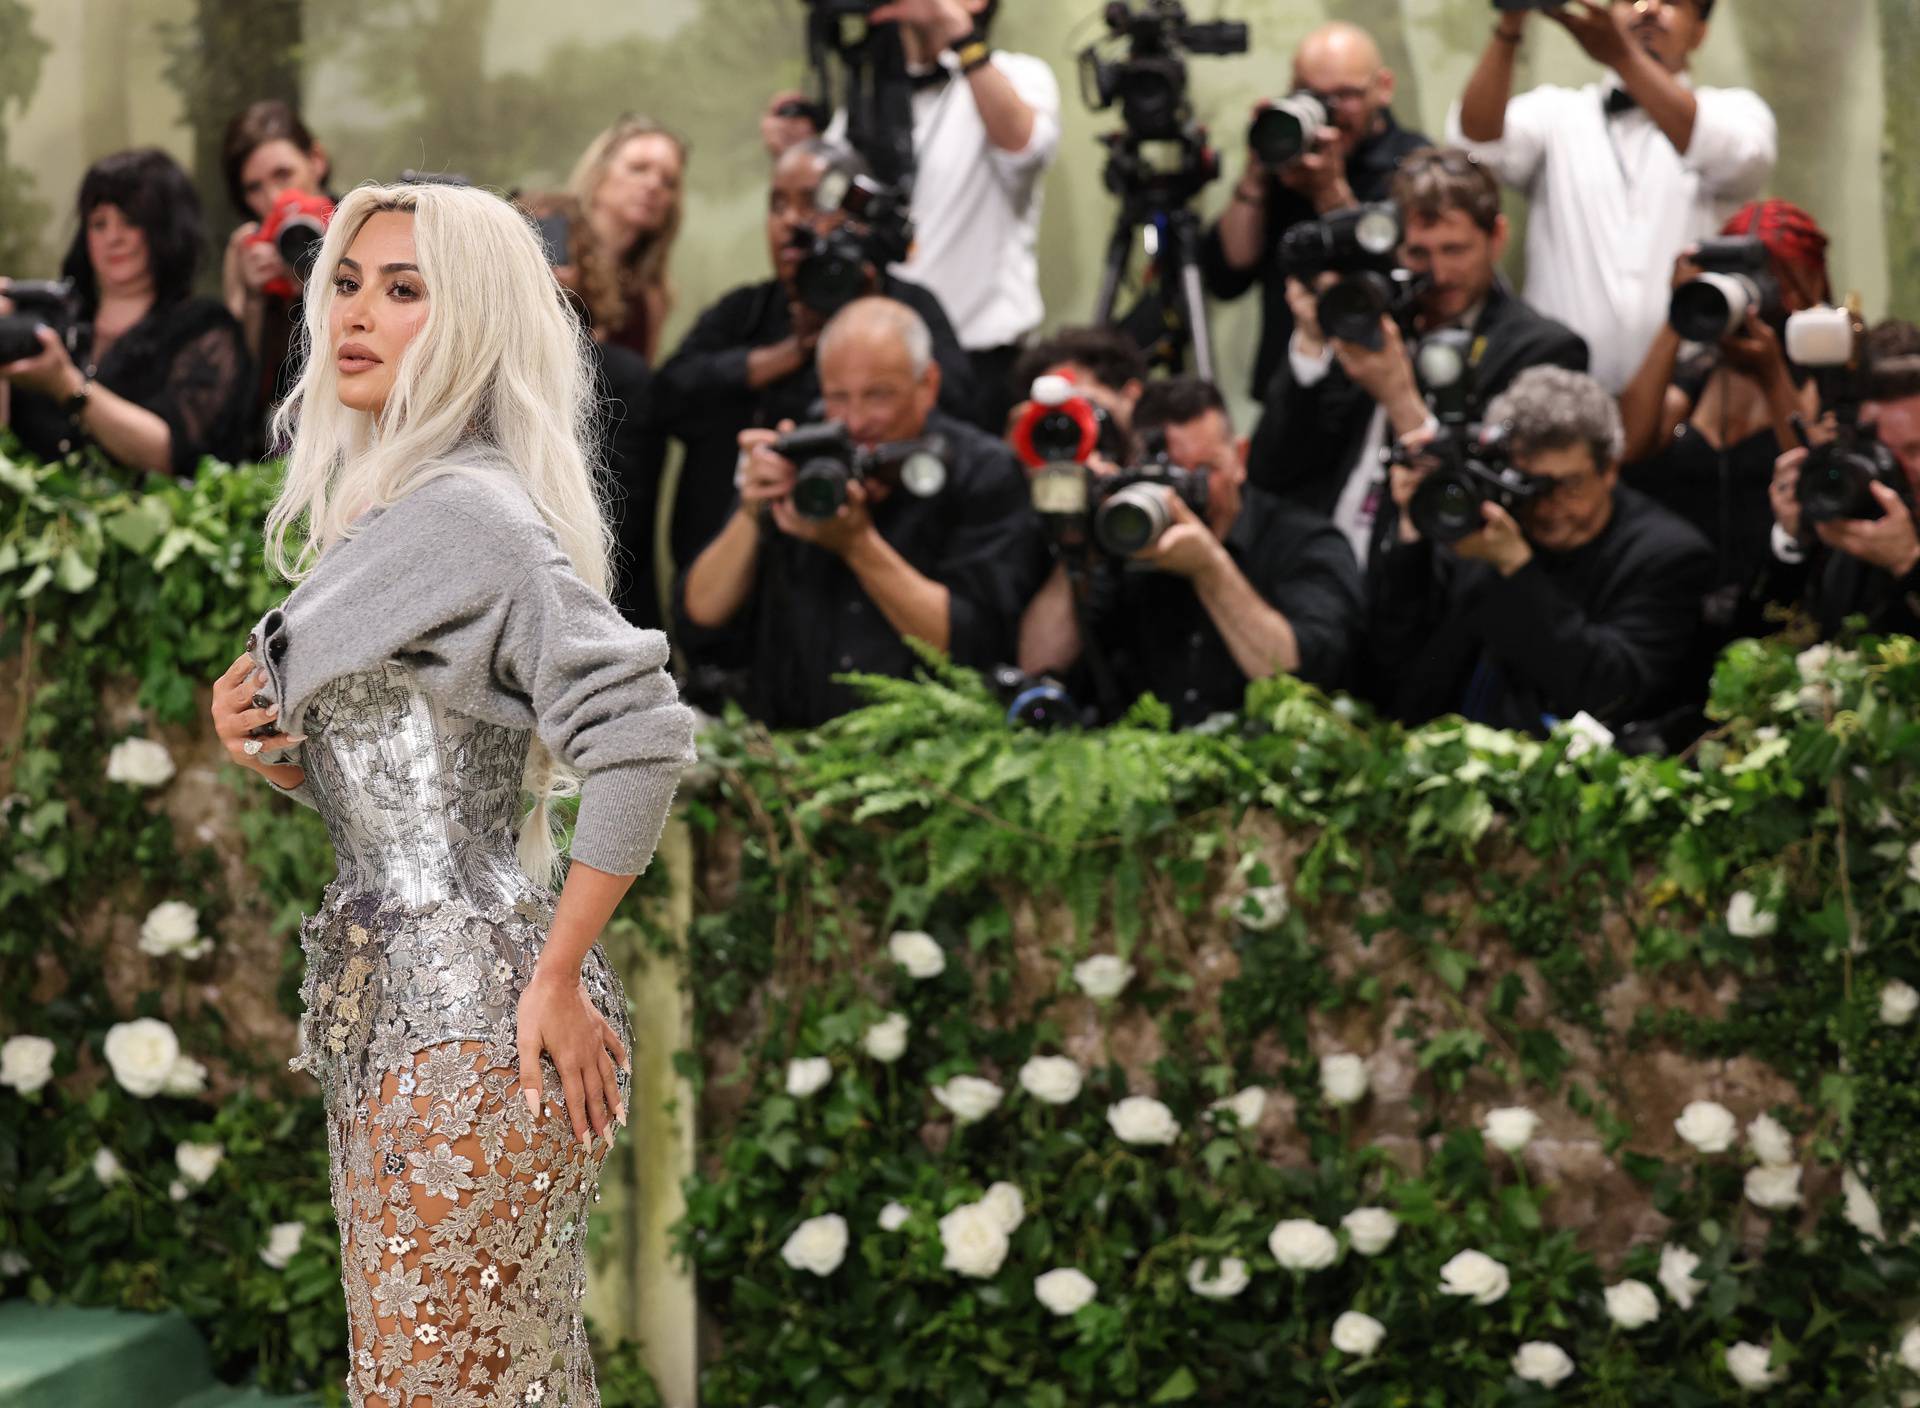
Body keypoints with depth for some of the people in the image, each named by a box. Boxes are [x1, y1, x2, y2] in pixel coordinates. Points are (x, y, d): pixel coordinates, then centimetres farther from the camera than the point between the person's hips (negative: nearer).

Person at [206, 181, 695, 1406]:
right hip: (394, 1005, 10)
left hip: (467, 1017, -10)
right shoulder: (382, 509, 16)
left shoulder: (468, 512, -13)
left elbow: (640, 731, -24)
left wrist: (557, 982, -19)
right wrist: (277, 752, 4)